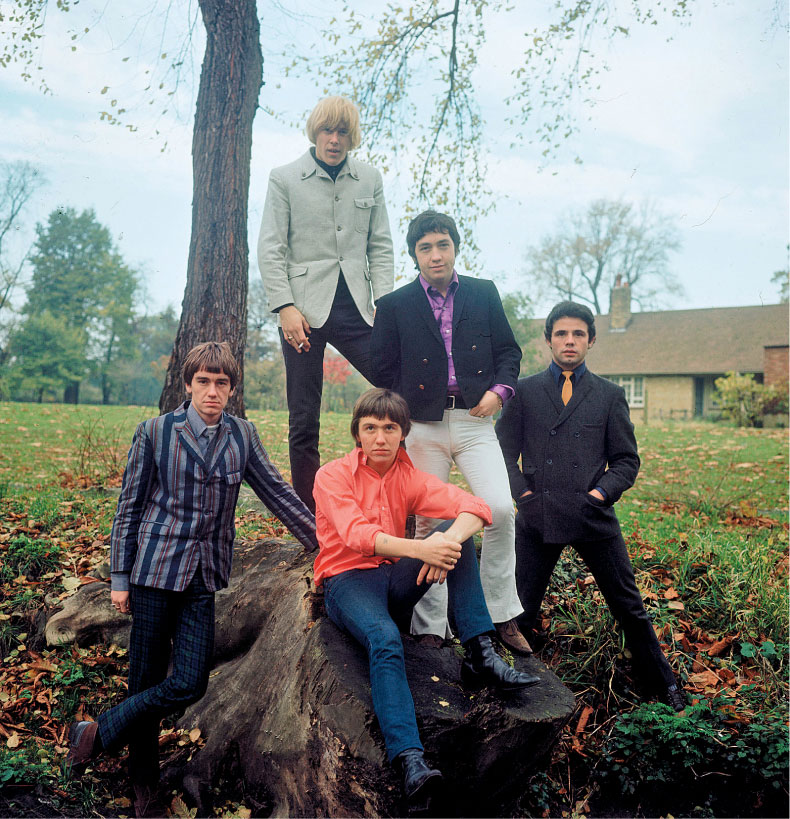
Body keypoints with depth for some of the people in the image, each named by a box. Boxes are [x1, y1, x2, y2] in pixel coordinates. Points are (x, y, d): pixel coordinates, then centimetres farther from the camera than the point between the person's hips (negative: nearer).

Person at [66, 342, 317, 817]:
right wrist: (119, 577, 1)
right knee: (148, 679, 4)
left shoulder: (242, 435, 5)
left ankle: (98, 734, 17)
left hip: (203, 578, 2)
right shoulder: (156, 432, -1)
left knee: (189, 684, -6)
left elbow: (277, 492, 10)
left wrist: (323, 541, 9)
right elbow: (130, 507, 3)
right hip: (155, 568, -2)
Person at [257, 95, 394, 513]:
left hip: (354, 309, 3)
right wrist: (285, 307, -10)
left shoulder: (370, 180, 14)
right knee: (304, 423, 1)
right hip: (304, 311, -2)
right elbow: (270, 250, 1)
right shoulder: (284, 179, 6)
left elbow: (380, 247, 13)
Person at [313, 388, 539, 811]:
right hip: (347, 581, -4)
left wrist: (449, 542, -34)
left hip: (395, 579, 4)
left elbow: (473, 506, -11)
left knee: (459, 532, -17)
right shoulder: (333, 476, -7)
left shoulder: (409, 476, 4)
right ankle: (410, 762, -45)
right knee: (384, 639, -36)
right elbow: (357, 535, -25)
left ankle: (480, 656, -22)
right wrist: (420, 548, -40)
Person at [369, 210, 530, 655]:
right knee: (426, 524, 2)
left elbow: (508, 350, 13)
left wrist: (500, 389, -3)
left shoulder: (484, 293, 10)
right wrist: (400, 424, 4)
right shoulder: (395, 306, 5)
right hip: (422, 427, -1)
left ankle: (502, 614, 5)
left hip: (474, 422, 1)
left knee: (501, 509, -14)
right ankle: (431, 629, 15)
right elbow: (384, 372, 8)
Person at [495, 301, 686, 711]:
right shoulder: (523, 392, 7)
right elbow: (505, 452, 8)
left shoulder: (610, 395, 8)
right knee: (520, 609, 8)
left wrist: (601, 492, -6)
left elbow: (626, 459, 9)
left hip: (594, 517, 1)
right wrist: (523, 494, -4)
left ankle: (664, 684, 31)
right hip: (537, 517, 0)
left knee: (629, 607, 11)